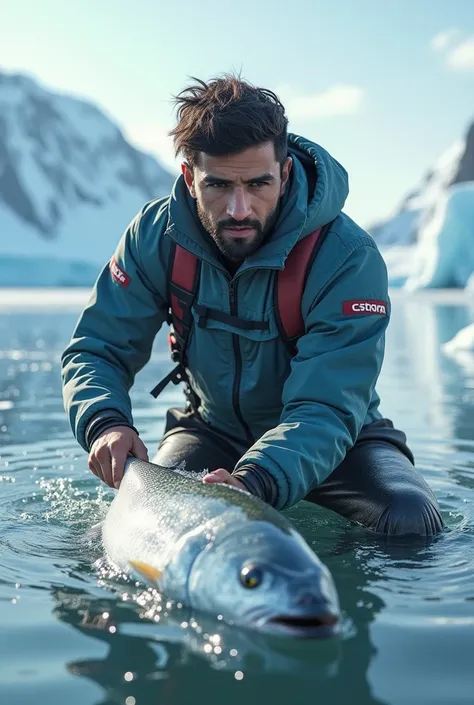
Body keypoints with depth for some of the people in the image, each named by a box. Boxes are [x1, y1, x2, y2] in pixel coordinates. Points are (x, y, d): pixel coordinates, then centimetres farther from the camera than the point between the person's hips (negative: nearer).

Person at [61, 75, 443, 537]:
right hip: (214, 427, 3)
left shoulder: (349, 259, -28)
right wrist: (105, 424, -35)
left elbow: (324, 410, -34)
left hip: (336, 439, -2)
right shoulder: (158, 235, -16)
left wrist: (255, 483, -54)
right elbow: (95, 349, -12)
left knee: (408, 518, -27)